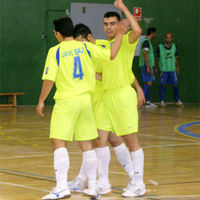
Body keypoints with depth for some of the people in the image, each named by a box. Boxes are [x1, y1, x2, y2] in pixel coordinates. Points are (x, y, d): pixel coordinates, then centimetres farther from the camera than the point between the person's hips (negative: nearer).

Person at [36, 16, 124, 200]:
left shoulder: (55, 51, -5)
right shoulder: (86, 47, 5)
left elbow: (49, 80, -9)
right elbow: (111, 55, 6)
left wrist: (41, 101, 2)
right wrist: (120, 34, 16)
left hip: (66, 101, -5)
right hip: (86, 100, 5)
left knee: (59, 142, -5)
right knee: (87, 144, 11)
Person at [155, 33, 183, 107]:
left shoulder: (174, 46, 4)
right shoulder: (160, 47, -7)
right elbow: (156, 58, 2)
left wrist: (177, 66, 15)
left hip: (172, 69, 3)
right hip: (163, 70, -3)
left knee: (175, 84, 2)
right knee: (162, 85, -1)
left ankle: (177, 100, 13)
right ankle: (162, 101, 8)